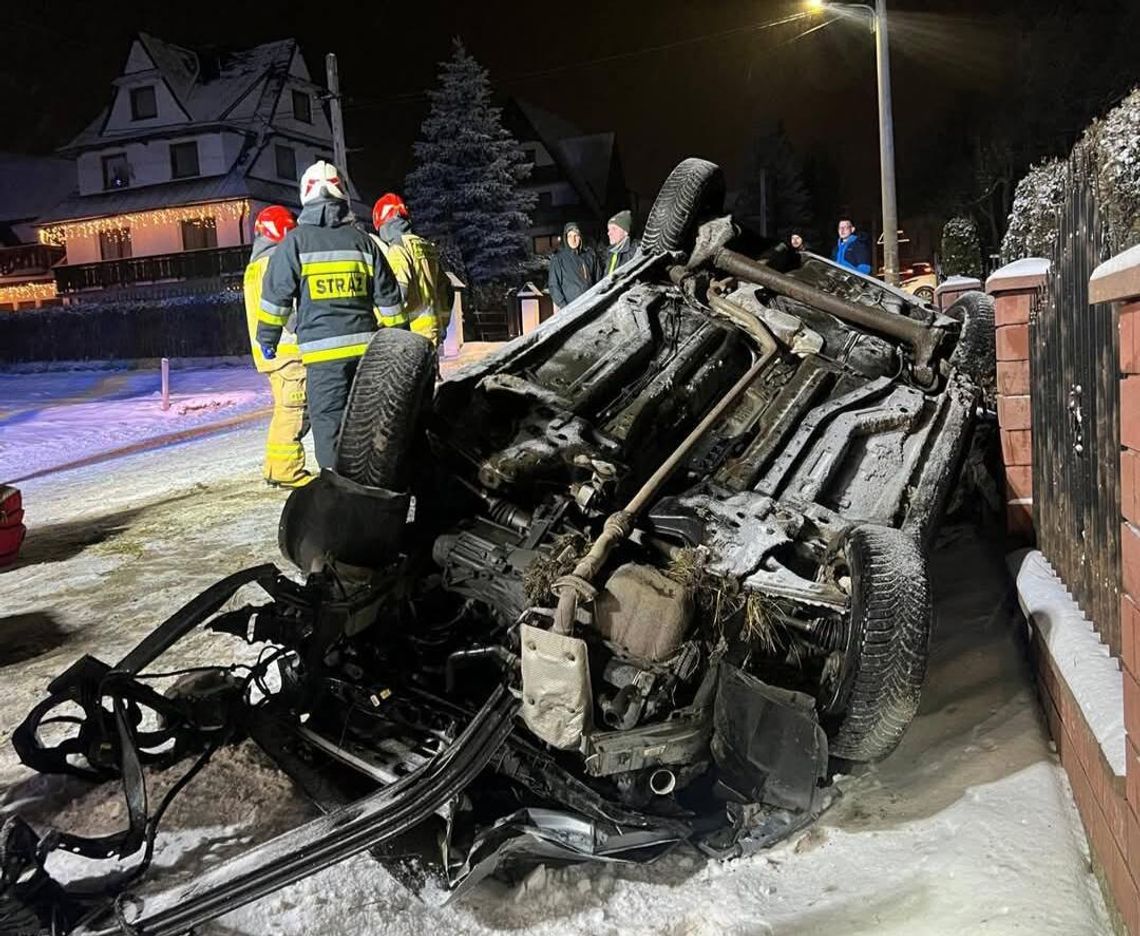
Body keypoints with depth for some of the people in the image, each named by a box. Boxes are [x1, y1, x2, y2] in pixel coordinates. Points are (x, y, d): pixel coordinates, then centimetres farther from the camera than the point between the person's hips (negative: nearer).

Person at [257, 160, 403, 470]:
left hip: (322, 351, -4)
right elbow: (388, 296, 11)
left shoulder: (296, 241, 0)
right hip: (365, 346, 4)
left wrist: (267, 338, 12)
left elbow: (276, 295, 0)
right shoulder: (361, 239, 9)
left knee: (329, 424, 0)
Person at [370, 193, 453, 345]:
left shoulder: (398, 249, -9)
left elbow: (398, 292, -20)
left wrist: (385, 324, -11)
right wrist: (442, 323, 25)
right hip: (432, 328, 9)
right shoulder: (427, 248, 17)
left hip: (413, 329, -9)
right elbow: (445, 289, 20)